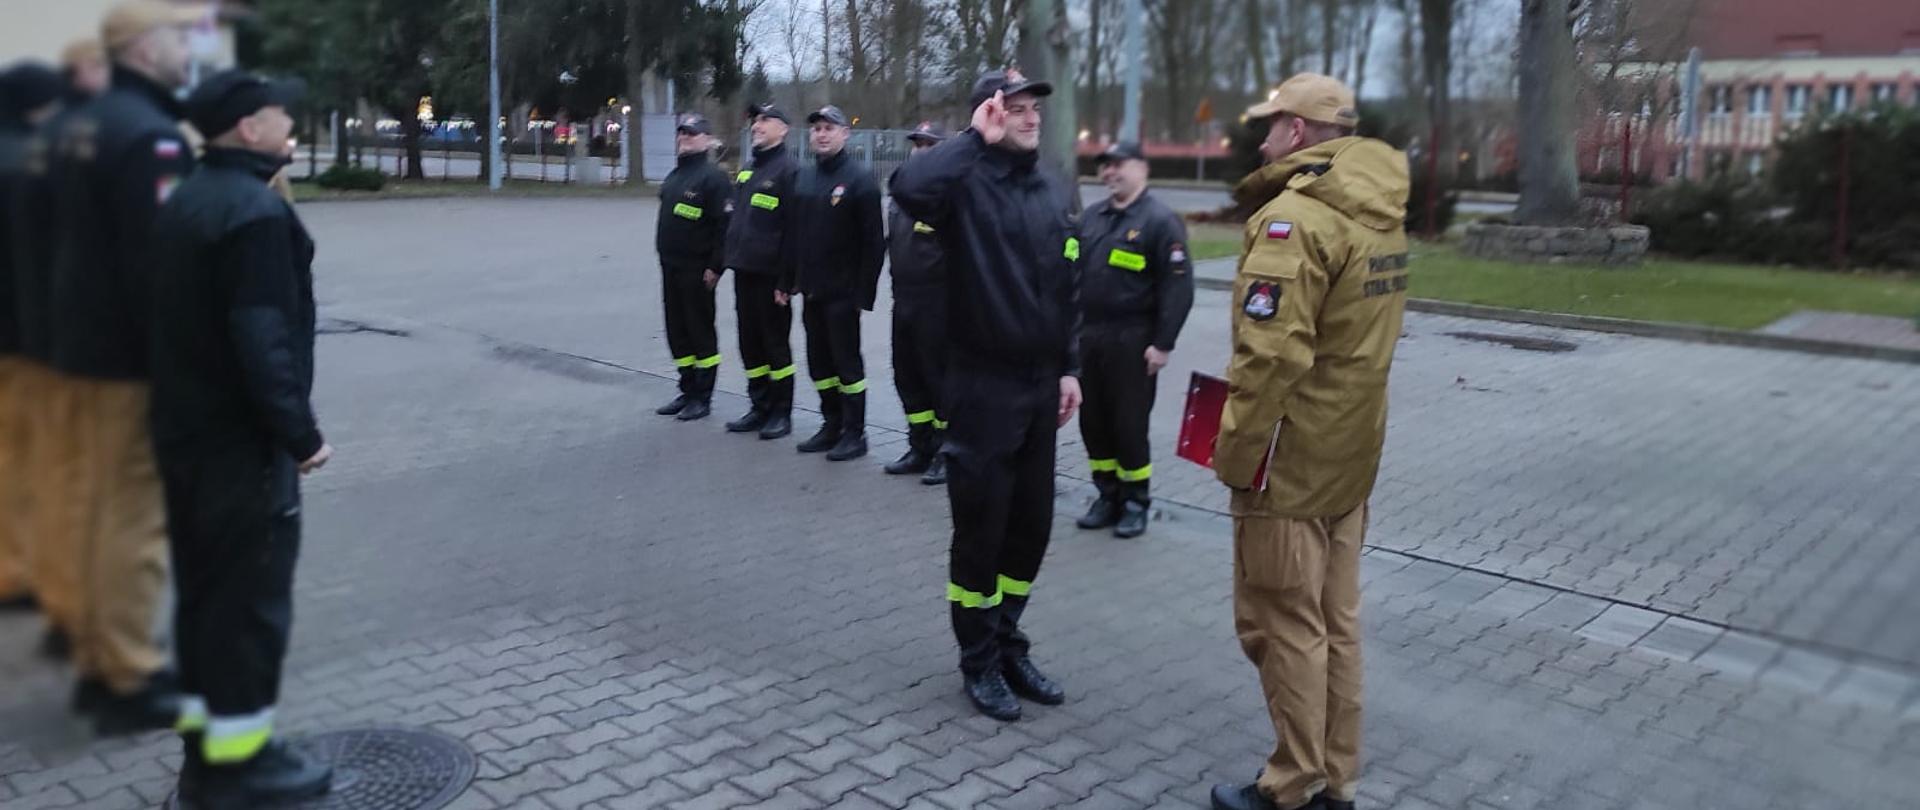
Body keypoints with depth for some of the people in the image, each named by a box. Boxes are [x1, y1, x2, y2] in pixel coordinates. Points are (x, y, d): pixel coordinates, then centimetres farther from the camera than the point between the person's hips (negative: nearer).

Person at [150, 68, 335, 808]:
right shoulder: (255, 211, -18)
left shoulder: (184, 202, 13)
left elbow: (182, 322, 17)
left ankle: (204, 748, 25)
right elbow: (262, 340, -24)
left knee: (204, 590, 16)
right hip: (242, 441, -10)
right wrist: (299, 433, -18)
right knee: (251, 598, -1)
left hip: (184, 432, 10)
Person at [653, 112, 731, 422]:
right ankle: (687, 391, 23)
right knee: (677, 331, 12)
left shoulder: (713, 176, -11)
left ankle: (702, 397, 8)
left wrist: (715, 266, -21)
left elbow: (725, 224, -18)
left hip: (697, 271, -8)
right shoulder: (674, 175, 16)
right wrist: (664, 257, 16)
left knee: (701, 332, 0)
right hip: (670, 268, 8)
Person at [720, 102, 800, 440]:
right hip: (744, 271, 8)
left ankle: (781, 413, 12)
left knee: (775, 343, 1)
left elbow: (793, 228, -15)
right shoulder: (747, 171, 16)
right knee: (750, 343, 12)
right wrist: (731, 258, 13)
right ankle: (760, 408, 22)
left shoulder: (788, 170, -9)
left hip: (769, 274, -8)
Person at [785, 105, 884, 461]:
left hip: (843, 291, -7)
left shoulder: (860, 177, -9)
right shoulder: (804, 178, 11)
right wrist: (787, 281, 12)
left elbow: (874, 239, -13)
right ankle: (831, 425, 25)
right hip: (812, 289, 7)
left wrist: (864, 292, -16)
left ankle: (855, 433, 10)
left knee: (847, 360, 0)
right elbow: (794, 233, 15)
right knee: (819, 361, 13)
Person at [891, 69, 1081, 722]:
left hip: (1040, 383, 6)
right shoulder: (966, 184, -10)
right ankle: (979, 661, 21)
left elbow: (1067, 290, 14)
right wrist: (976, 139, -21)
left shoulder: (1056, 192, 10)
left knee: (1031, 523, 13)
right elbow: (908, 187, -34)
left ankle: (1009, 645, 31)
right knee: (981, 527, 4)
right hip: (983, 384, -6)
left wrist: (1069, 368, 9)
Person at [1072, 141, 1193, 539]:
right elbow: (1073, 272, 17)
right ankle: (1107, 495, 25)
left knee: (1129, 423, 0)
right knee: (1093, 420, 11)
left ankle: (1136, 501, 16)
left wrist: (1163, 344, -16)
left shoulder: (1160, 220, -9)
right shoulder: (1092, 216, 12)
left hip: (1131, 342, -6)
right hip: (1088, 337, 6)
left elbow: (1178, 287, -12)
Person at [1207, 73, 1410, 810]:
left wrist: (1233, 451, -16)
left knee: (1283, 627, 3)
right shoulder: (1376, 212, 9)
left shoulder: (1293, 218, -19)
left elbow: (1272, 355, -25)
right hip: (1349, 452, 9)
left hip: (1290, 459, -9)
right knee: (1335, 623, 15)